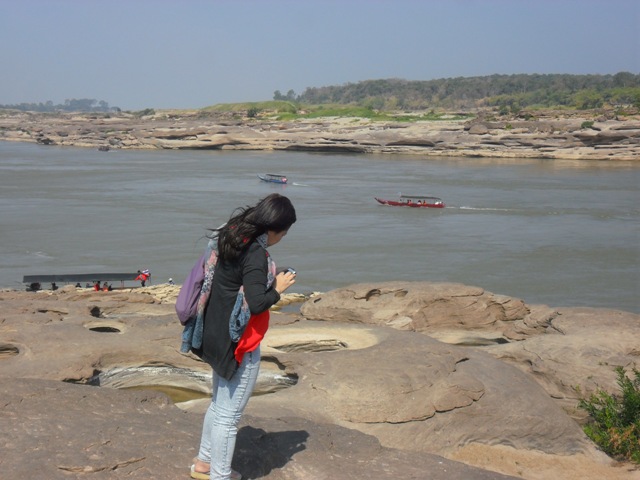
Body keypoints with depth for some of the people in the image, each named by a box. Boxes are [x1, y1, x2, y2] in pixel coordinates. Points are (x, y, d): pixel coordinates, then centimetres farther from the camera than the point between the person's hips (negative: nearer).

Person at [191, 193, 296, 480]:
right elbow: (257, 303, -27)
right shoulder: (255, 253, -24)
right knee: (229, 415, 4)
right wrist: (278, 288, -11)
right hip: (240, 343, -10)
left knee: (219, 403, 25)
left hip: (219, 336, 10)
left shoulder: (233, 237, 3)